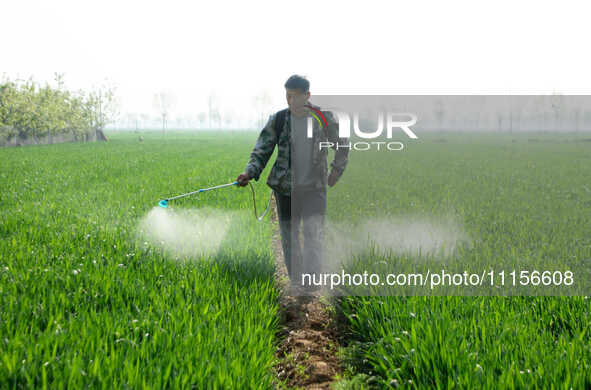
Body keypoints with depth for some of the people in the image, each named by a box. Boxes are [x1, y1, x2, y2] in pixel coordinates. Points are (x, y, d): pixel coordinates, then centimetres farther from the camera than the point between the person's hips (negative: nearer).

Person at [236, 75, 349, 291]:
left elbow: (342, 145, 15)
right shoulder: (278, 120, 0)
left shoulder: (324, 118, 0)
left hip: (314, 187, -1)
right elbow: (262, 149, -2)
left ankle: (312, 285, -2)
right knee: (289, 237, 7)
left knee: (314, 236, -8)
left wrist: (337, 171, 10)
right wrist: (250, 172, -17)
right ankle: (296, 284, 19)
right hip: (285, 187, 1)